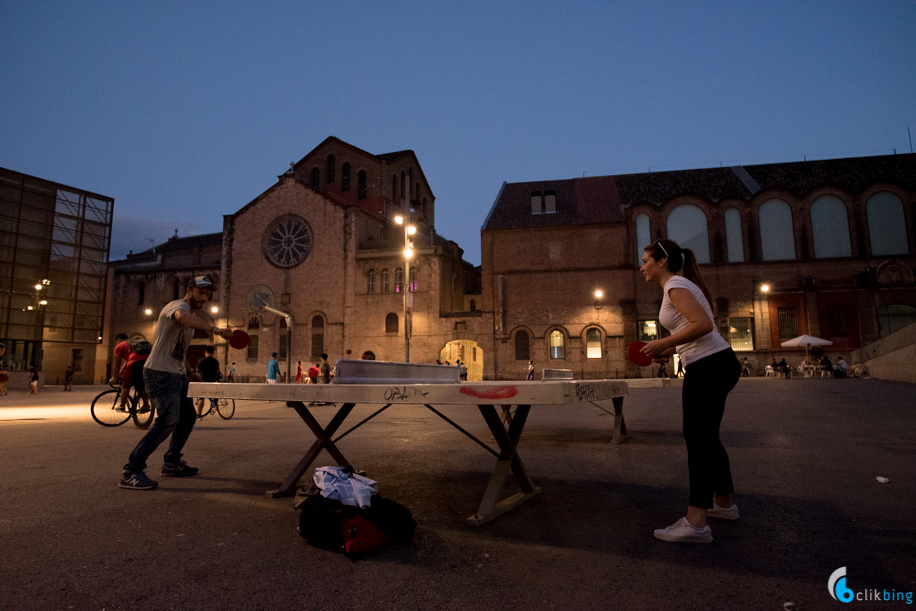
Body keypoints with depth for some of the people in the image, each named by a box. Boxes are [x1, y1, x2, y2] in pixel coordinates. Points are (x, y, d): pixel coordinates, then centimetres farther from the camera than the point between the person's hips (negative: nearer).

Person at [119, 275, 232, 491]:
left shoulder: (192, 316, 17)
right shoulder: (178, 305, -14)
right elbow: (182, 316, -42)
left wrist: (189, 371, 18)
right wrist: (213, 329, -54)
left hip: (177, 375, 10)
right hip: (160, 373, -10)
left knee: (188, 417, 14)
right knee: (167, 420, -19)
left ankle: (171, 463, 28)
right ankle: (130, 473, -12)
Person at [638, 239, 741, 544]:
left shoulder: (676, 285, -10)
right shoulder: (680, 285, 19)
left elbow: (703, 325, -23)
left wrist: (664, 343, -18)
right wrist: (670, 350, 13)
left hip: (709, 367, -10)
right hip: (719, 362, 10)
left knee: (697, 439, -10)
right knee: (706, 438, 18)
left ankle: (695, 523, -7)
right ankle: (723, 502, 31)